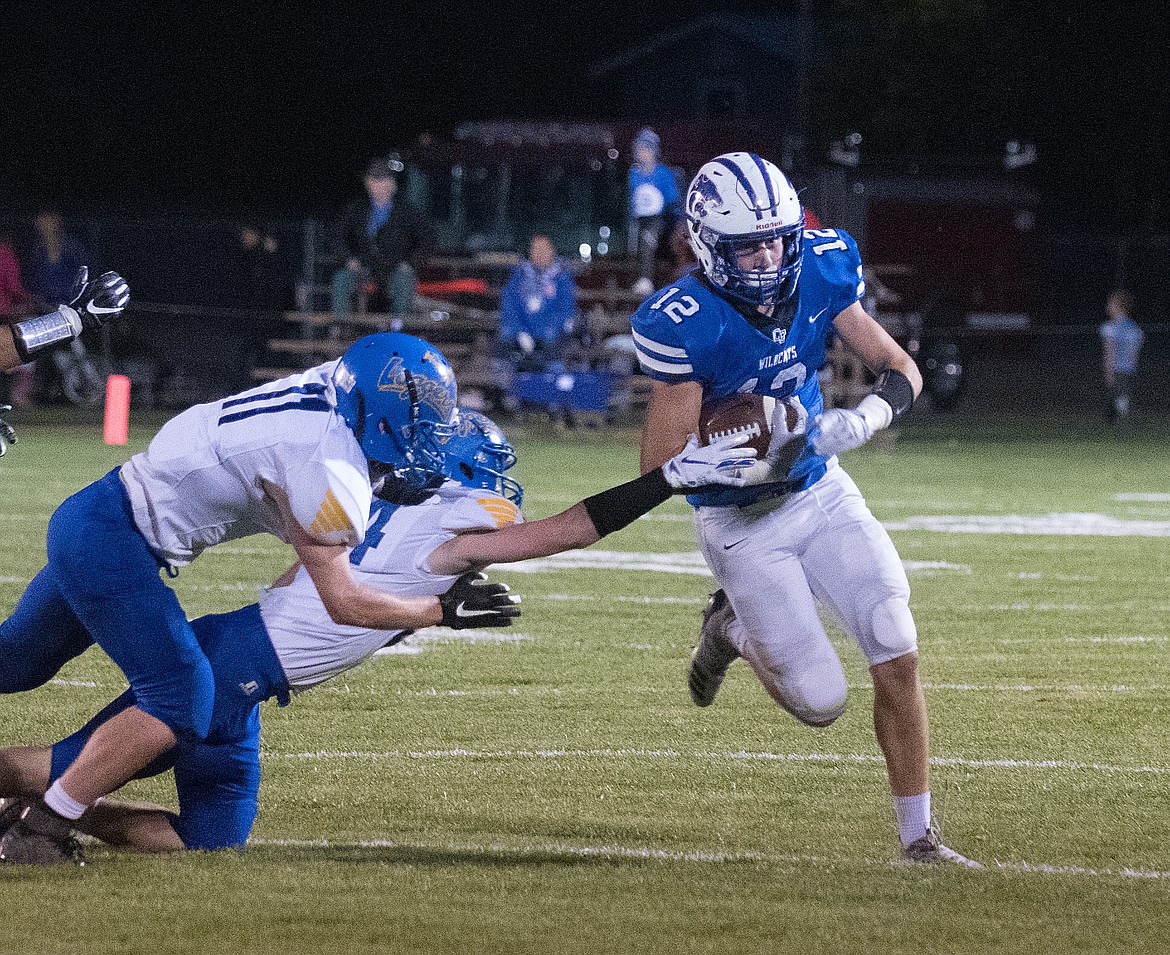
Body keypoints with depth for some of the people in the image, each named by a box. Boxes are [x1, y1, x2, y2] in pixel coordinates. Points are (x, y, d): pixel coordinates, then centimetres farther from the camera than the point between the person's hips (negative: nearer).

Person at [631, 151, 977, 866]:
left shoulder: (819, 273, -11)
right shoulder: (686, 324, -25)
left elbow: (901, 370, -5)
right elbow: (659, 470, -22)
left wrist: (864, 419, -26)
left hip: (821, 492, 4)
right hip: (743, 524, -4)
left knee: (899, 656, -8)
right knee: (823, 702, -5)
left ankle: (919, 834, 6)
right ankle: (735, 627, 26)